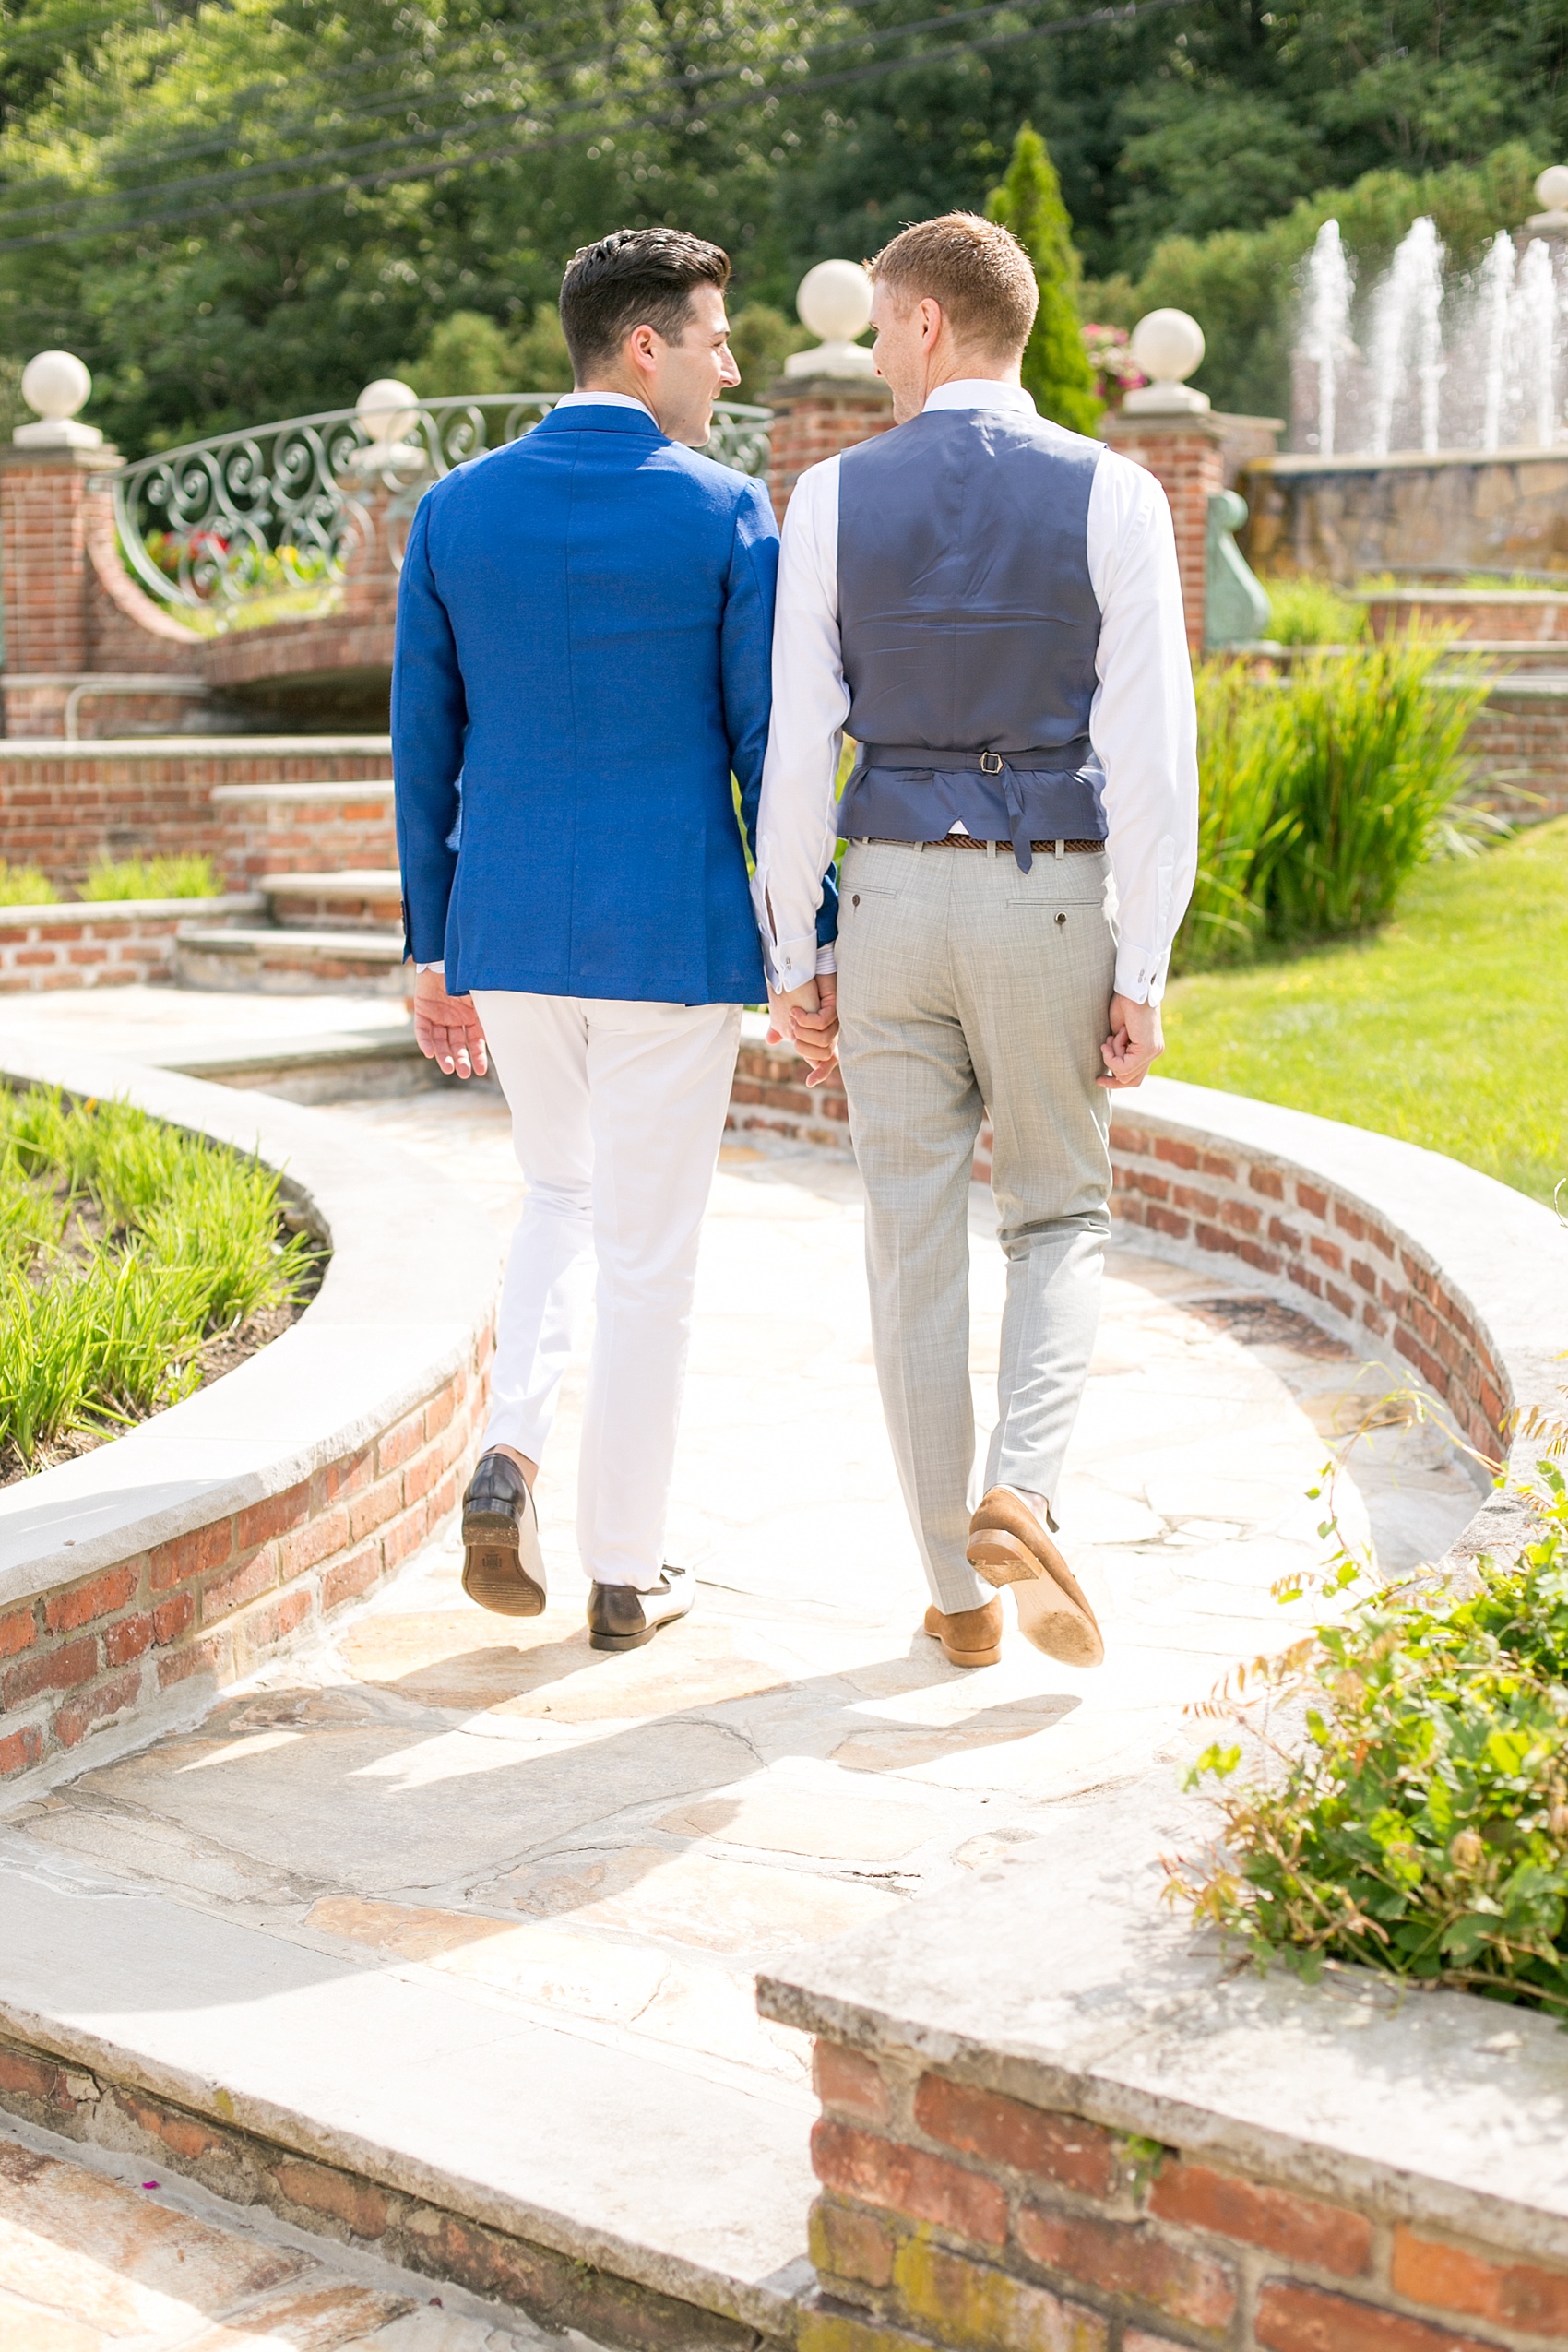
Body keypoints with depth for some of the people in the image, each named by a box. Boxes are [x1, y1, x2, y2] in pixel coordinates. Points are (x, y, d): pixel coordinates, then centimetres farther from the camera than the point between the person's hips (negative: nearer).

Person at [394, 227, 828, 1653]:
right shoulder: (729, 518, -8)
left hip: (510, 930, 4)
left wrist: (433, 947, 13)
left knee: (562, 1197, 25)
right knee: (650, 1250, 7)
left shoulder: (457, 510, 3)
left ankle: (511, 1455, 2)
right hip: (673, 934, -4)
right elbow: (768, 748, -8)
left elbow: (425, 748, 5)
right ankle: (628, 1576, 15)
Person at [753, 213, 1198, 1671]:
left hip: (892, 904, 1)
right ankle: (1018, 1499, -9)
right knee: (1059, 1222, 15)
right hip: (1051, 909, -1)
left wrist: (793, 967, 4)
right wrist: (1142, 980, -4)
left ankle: (962, 1593, 12)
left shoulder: (831, 500, -3)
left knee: (914, 1244, 9)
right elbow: (1155, 758, -10)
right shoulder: (1114, 498, -5)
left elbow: (797, 755, -4)